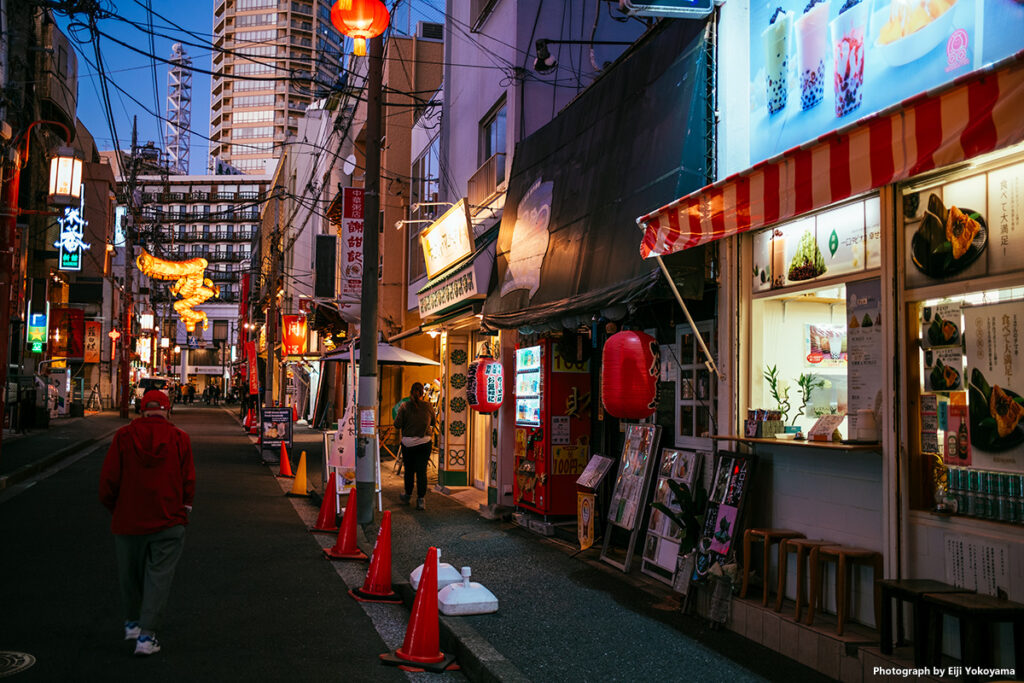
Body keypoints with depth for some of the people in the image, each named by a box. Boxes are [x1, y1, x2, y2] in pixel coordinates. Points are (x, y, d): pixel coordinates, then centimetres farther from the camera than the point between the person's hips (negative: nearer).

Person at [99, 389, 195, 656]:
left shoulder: (124, 436, -3)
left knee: (130, 574, 19)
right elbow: (189, 481, -1)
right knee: (158, 575, 2)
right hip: (168, 522, -1)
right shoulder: (179, 438, -3)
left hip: (128, 521, 2)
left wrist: (116, 509, 13)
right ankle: (147, 635, -5)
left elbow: (108, 479, -3)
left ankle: (132, 623, 37)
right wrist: (183, 509, 15)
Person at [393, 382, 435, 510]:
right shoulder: (428, 406, -3)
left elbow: (397, 424, -8)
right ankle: (421, 499, -5)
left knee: (409, 470, 16)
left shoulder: (404, 406, -8)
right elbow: (433, 422, 10)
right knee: (422, 471, 1)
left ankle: (408, 495, 31)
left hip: (408, 443, 0)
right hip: (424, 442, 0)